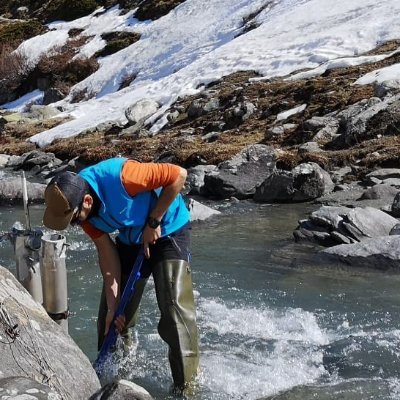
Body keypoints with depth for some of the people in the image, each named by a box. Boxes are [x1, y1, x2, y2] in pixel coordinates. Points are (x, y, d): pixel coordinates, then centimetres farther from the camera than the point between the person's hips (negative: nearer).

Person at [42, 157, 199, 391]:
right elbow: (107, 252, -10)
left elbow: (178, 174, -28)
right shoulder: (73, 202, -15)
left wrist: (153, 222, -22)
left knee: (175, 307, -16)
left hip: (169, 231, -6)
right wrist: (112, 305, -13)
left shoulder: (120, 177, -37)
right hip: (130, 239, 6)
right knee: (114, 317, 6)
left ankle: (188, 386, -4)